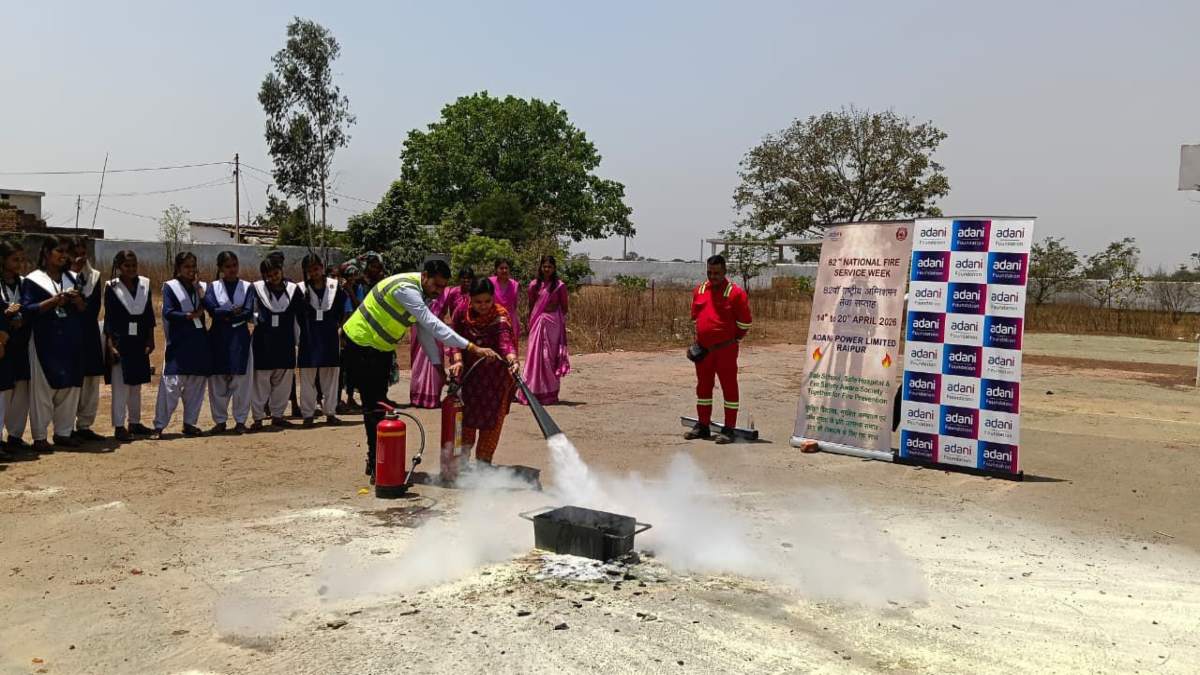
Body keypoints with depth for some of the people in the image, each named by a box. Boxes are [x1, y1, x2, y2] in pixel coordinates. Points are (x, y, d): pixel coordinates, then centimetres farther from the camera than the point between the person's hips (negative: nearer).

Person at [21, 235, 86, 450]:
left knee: (70, 388, 7)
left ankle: (63, 432, 17)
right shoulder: (33, 280, -2)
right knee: (42, 389, -3)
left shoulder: (72, 279, 13)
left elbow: (83, 310, 12)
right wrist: (53, 301, -19)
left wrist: (77, 299, -9)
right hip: (45, 342, -5)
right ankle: (39, 436, 3)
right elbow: (27, 309, -9)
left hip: (70, 342, 5)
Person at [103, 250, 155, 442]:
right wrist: (110, 345, -12)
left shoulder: (144, 284, 5)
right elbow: (108, 318, -7)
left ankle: (135, 422, 24)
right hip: (120, 341, -4)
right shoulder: (112, 287, -5)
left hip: (139, 342, 5)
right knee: (120, 385, -3)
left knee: (137, 384, 13)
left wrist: (150, 340, 6)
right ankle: (119, 426, 3)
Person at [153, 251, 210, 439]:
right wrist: (190, 315, -12)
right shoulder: (170, 287, 1)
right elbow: (168, 313, -8)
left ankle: (189, 423, 17)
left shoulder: (202, 286, 12)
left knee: (196, 384, 7)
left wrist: (200, 291, -8)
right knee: (171, 384, -9)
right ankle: (159, 426, -3)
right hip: (178, 342, -4)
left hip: (200, 342, 5)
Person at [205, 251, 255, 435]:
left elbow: (248, 313, -7)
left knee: (242, 380, 0)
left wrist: (225, 316, -10)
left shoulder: (247, 287, 5)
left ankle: (240, 420, 9)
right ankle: (220, 421, 13)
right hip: (218, 338, 0)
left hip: (240, 338, 0)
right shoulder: (212, 287, 5)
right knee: (218, 381, 3)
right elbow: (212, 310, -9)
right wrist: (234, 311, -9)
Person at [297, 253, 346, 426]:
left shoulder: (334, 286, 2)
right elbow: (298, 314, 1)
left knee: (331, 375, 6)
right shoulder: (302, 289, -1)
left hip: (330, 337, 1)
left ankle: (330, 411, 15)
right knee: (308, 375, 2)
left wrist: (336, 324, 3)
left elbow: (341, 310, 10)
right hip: (309, 339, -1)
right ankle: (307, 413, 9)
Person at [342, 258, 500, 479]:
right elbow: (433, 325, -36)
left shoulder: (420, 293, 2)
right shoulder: (405, 289, -29)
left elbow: (426, 329, 7)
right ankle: (376, 464, -4)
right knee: (374, 405, -9)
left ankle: (376, 461, 23)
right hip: (361, 343, -10)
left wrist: (438, 364, 3)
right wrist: (472, 347, -40)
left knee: (378, 404, 14)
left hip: (380, 348, 10)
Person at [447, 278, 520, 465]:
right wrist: (457, 360, -27)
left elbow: (505, 339, -37)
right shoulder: (462, 312, -10)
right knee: (466, 416, 6)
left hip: (495, 376, -2)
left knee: (491, 419, 4)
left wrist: (512, 359, -55)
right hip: (468, 372, 2)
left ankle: (483, 461, 19)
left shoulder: (500, 315, -20)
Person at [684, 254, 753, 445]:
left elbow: (744, 322, -2)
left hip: (725, 349, -6)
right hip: (703, 349, 6)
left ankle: (729, 429, 3)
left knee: (729, 387, -1)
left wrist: (733, 339, 2)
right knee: (703, 386, 12)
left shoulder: (735, 292, -7)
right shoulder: (699, 291, 9)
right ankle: (702, 425, 22)